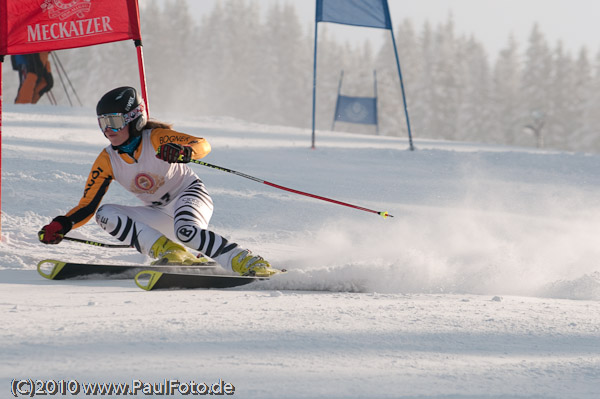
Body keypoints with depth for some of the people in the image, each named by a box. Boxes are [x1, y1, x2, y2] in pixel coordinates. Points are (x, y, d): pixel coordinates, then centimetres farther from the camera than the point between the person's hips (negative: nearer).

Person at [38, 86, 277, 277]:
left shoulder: (157, 139, -19)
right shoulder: (106, 162, -7)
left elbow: (202, 145, -30)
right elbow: (87, 207, -4)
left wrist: (184, 152, -54)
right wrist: (62, 226, -24)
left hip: (190, 195, -6)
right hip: (160, 216, 6)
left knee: (185, 230, -39)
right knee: (105, 214, -17)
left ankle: (247, 264, -34)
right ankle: (170, 253, -28)